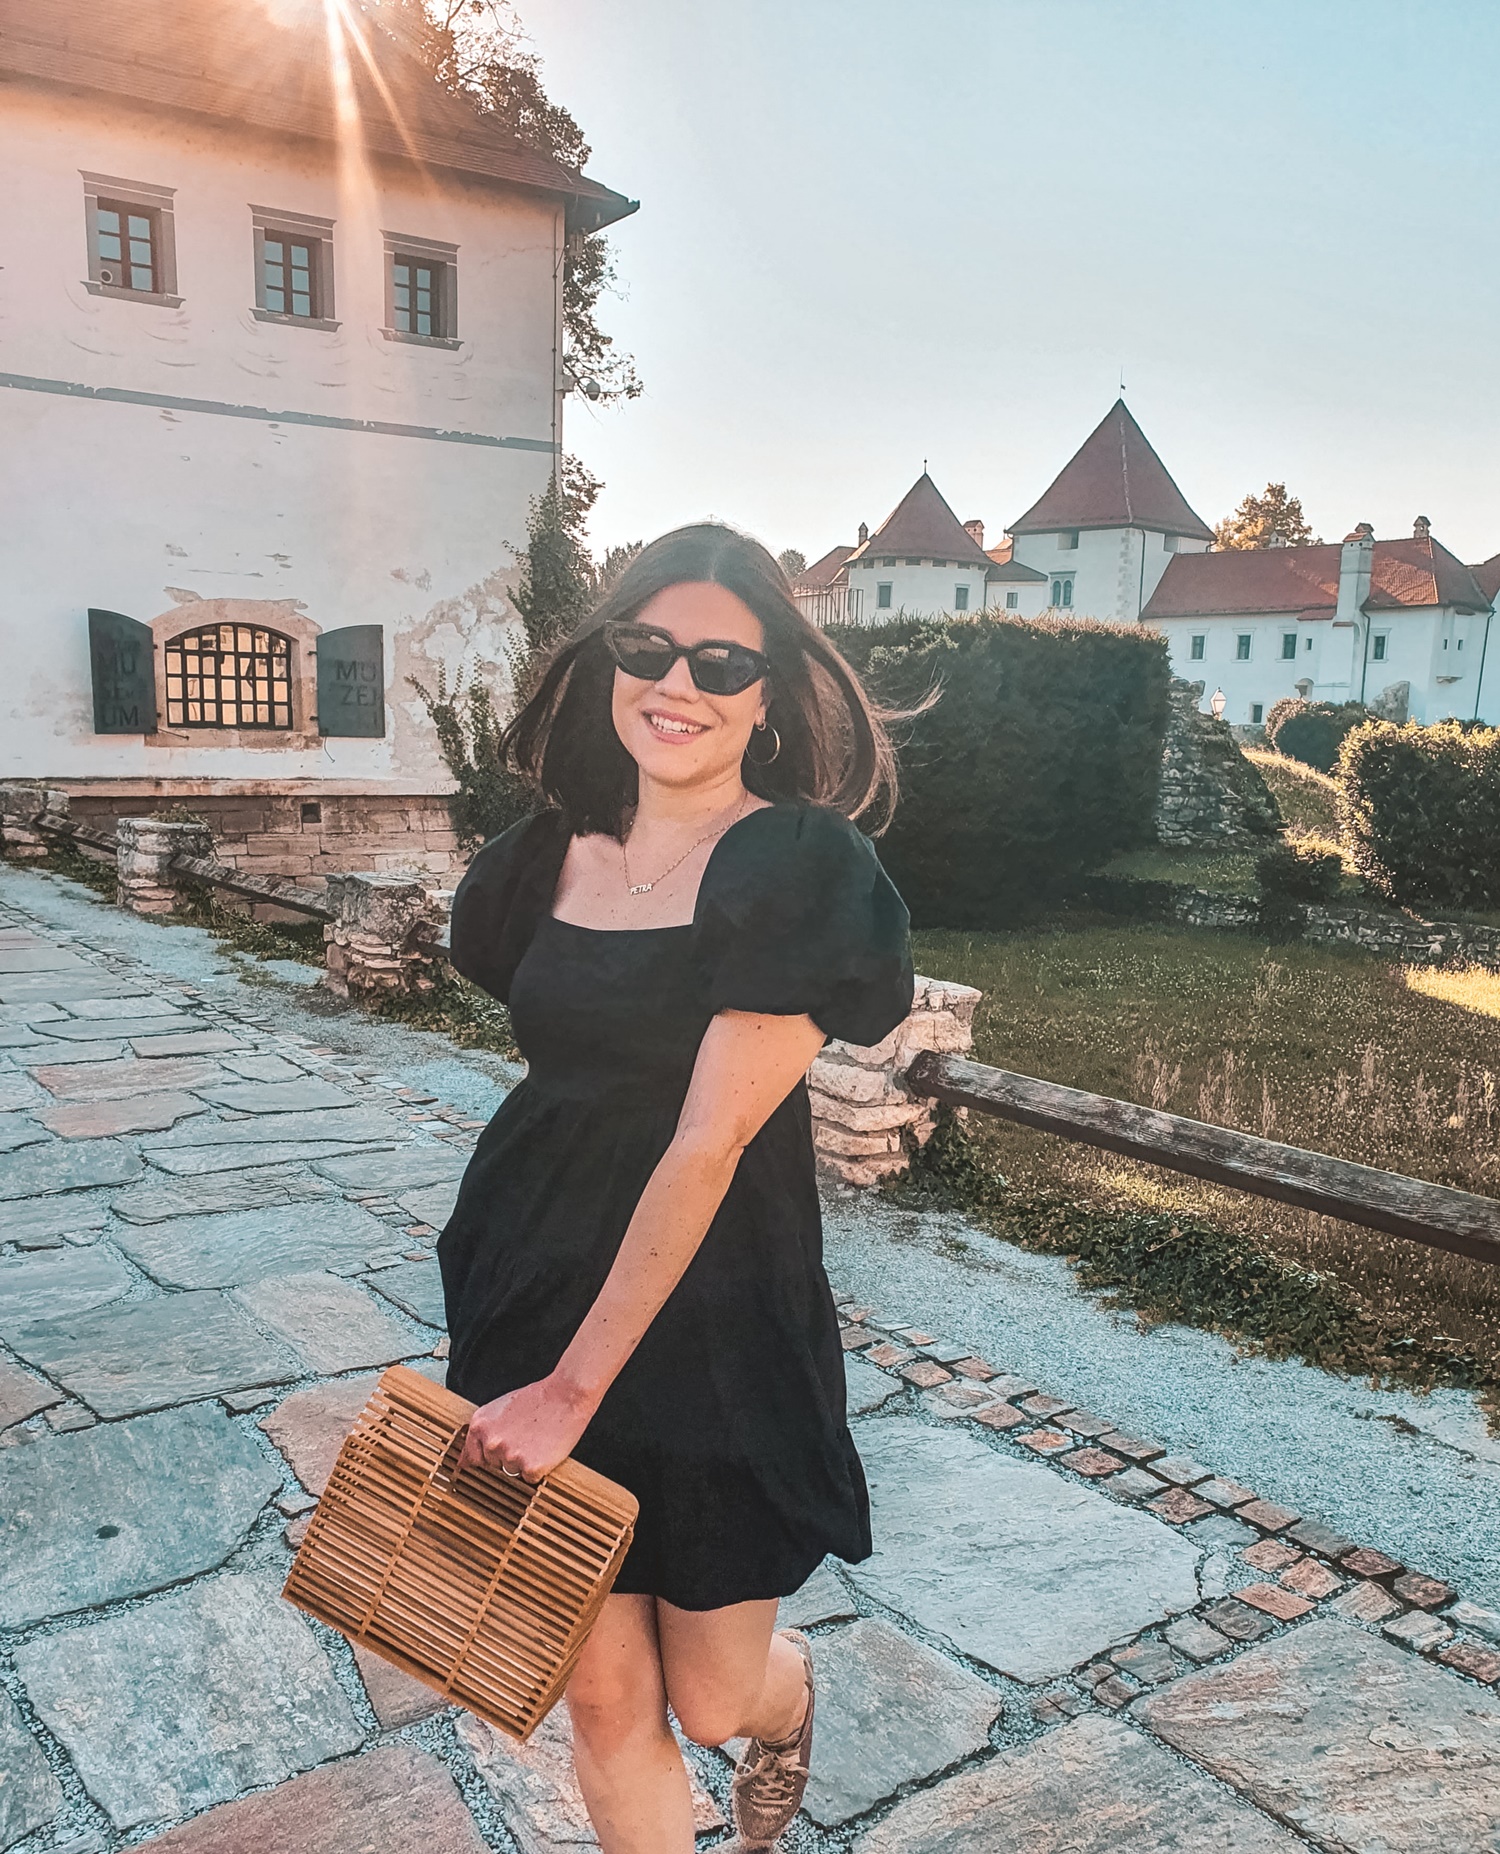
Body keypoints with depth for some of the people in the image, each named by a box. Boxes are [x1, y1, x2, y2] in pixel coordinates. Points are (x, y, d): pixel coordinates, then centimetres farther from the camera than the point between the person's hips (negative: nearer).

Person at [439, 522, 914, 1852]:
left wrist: (577, 1385, -18)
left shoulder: (799, 868, -14)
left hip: (712, 1310, -4)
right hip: (535, 1288, 4)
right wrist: (522, 1347, 12)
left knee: (713, 1697, 12)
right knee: (602, 1693, 10)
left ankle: (788, 1701, 49)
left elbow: (710, 1141, -19)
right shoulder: (558, 852, 3)